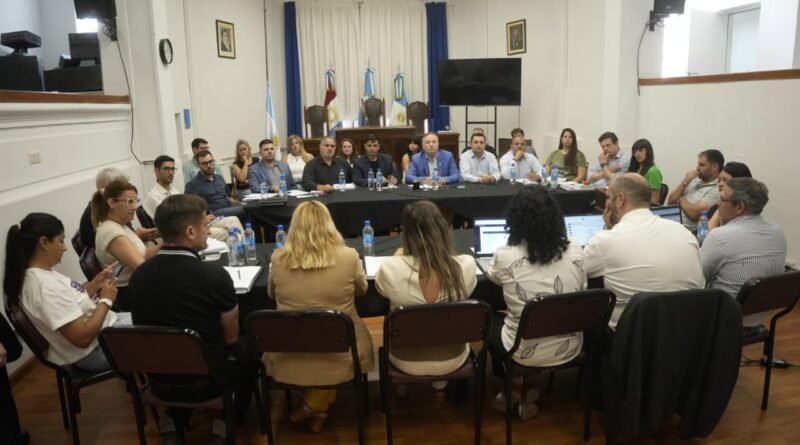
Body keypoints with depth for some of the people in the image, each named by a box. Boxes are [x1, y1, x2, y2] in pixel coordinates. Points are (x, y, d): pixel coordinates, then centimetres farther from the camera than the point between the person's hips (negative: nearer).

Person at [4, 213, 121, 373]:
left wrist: (96, 282, -1)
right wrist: (106, 300, -20)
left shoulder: (42, 273, -2)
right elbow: (82, 337, -31)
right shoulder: (44, 286, -31)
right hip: (94, 352, -9)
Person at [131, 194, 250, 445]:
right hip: (205, 380, -4)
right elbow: (231, 338, -9)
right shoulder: (215, 275, -25)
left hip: (158, 381, 4)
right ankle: (226, 423, 18)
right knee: (247, 352, 24)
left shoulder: (139, 275, -11)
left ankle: (172, 423, 22)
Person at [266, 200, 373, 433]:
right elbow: (362, 290, 7)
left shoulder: (278, 258, -10)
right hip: (338, 354, -2)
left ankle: (312, 406, 31)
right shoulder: (349, 256, -14)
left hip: (288, 356, 2)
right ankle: (317, 407, 25)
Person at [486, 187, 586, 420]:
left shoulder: (505, 256, -19)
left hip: (526, 353, -3)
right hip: (569, 348, 4)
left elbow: (491, 275, 7)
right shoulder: (574, 249, -10)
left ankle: (516, 389, 35)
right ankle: (526, 392, 35)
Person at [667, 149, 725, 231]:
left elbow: (694, 213, -21)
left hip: (688, 229, -7)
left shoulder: (717, 190, -10)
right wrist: (684, 182, -1)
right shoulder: (695, 180, 14)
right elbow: (671, 201, 12)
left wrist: (681, 200, -1)